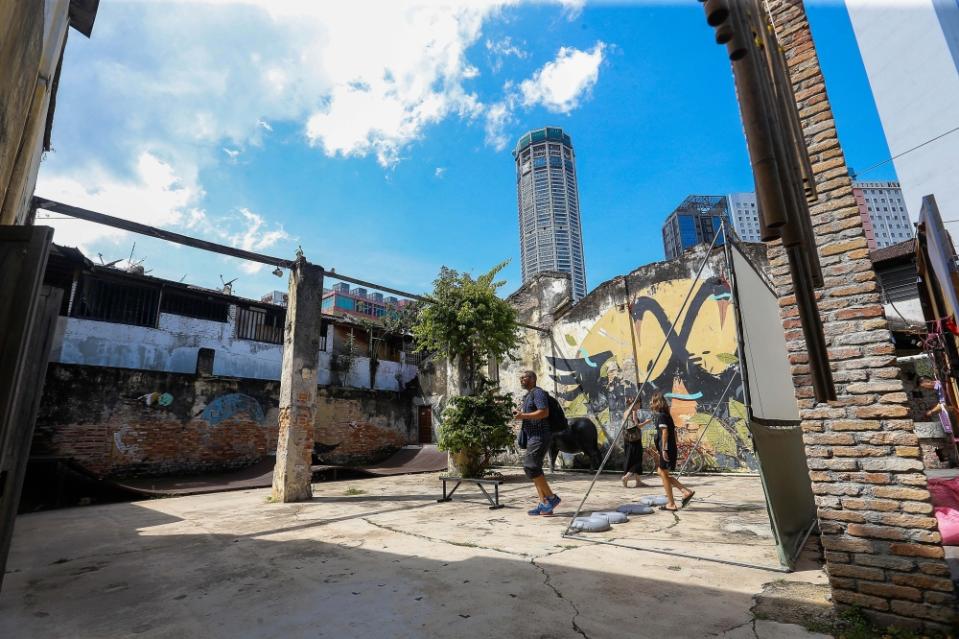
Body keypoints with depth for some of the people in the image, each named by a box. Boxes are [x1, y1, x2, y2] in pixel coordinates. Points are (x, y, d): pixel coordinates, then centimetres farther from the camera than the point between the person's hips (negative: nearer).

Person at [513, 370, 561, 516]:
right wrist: (520, 414, 10)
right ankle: (544, 504, 11)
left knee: (530, 466, -15)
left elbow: (544, 412, -22)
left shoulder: (538, 392, -9)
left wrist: (523, 416, -20)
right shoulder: (528, 396, 21)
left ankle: (552, 497, -5)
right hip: (533, 436, 10)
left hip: (540, 435, -10)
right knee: (535, 469, 8)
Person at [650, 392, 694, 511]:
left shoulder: (661, 416, -12)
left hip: (666, 448, -9)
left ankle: (671, 504, 8)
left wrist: (664, 449, -22)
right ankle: (686, 491, 12)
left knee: (664, 474, 1)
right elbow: (673, 432, 21)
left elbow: (665, 432, -21)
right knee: (660, 471, 16)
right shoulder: (666, 415, 15)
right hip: (671, 448, 10)